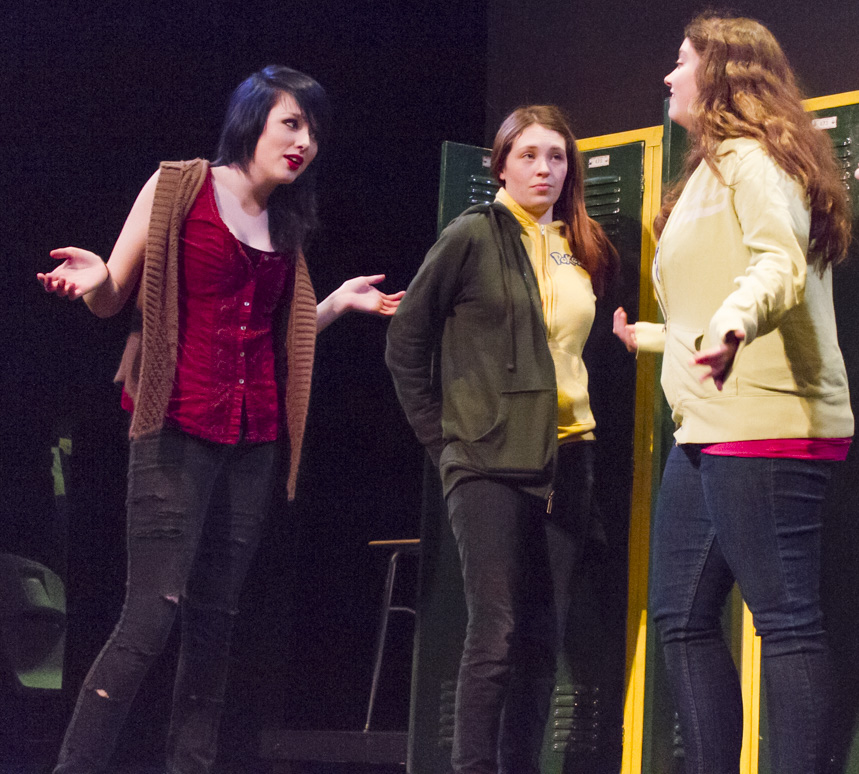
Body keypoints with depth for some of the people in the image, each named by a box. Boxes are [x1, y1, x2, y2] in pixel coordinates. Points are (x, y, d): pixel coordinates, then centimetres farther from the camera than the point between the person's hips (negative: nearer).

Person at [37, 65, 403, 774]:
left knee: (215, 619, 5)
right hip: (177, 431, -6)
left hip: (253, 440, 6)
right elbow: (111, 301, 0)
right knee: (151, 618, -15)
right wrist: (94, 279, -20)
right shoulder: (178, 187, 0)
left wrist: (340, 303, 15)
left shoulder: (285, 226, 17)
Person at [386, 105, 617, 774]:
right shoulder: (475, 236, -2)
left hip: (564, 460, 6)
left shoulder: (585, 253, 14)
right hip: (489, 460, -6)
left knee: (544, 636, 5)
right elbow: (406, 343, 0)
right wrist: (440, 434, -2)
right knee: (497, 631, -12)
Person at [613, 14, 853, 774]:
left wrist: (734, 321, -44)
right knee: (681, 614, 10)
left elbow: (781, 263, -24)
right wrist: (654, 336, 46)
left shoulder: (754, 157, -6)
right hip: (708, 429, 11)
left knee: (785, 616, -13)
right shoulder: (715, 169, 24)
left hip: (763, 427, -11)